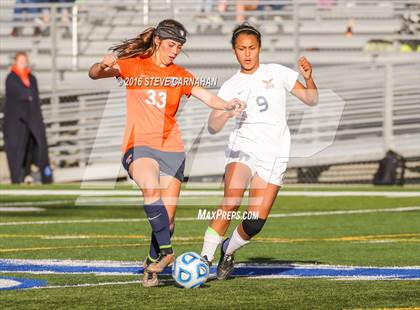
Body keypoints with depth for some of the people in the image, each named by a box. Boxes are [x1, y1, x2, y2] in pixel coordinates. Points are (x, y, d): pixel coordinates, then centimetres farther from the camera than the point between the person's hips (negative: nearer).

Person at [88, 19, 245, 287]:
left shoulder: (180, 75, 11)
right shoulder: (134, 66, 4)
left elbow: (207, 97, -2)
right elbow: (94, 74, -5)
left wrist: (228, 105, -23)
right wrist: (103, 66, -29)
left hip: (171, 149, 3)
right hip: (139, 145, -3)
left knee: (168, 214, -2)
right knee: (151, 188, -33)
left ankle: (152, 265, 16)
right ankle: (166, 250, -32)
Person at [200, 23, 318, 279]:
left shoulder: (277, 73, 9)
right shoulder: (230, 87, 8)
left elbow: (312, 100, 11)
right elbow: (213, 127, -1)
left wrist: (308, 77, -8)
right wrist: (227, 114, -22)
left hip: (274, 155, 1)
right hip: (243, 147, -1)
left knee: (256, 222, -7)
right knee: (231, 201, -28)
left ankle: (229, 250, 21)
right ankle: (205, 258, -25)